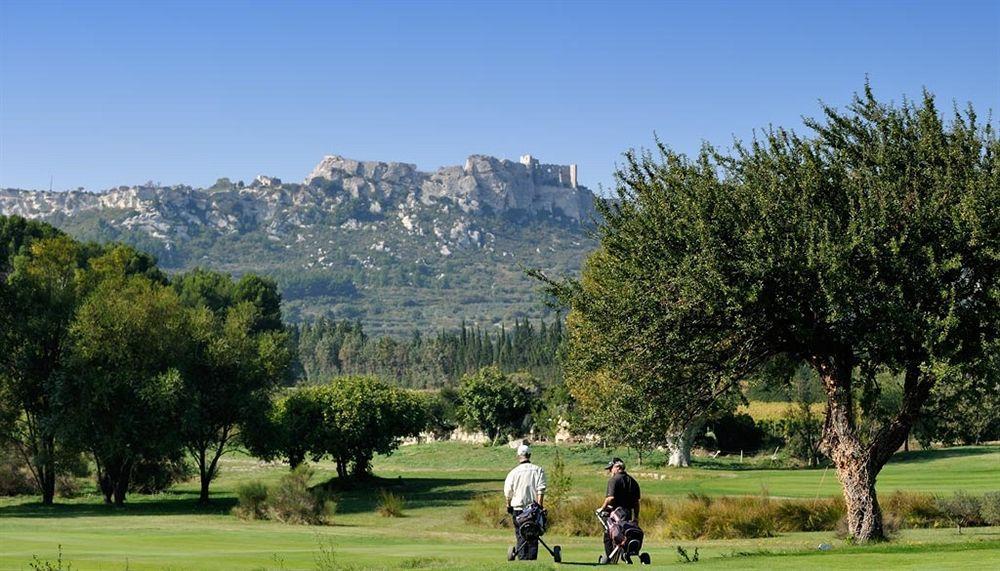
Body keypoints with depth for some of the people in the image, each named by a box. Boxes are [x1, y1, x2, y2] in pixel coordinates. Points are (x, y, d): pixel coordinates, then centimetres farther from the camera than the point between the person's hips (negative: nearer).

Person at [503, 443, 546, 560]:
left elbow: (508, 493, 4)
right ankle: (532, 559, 0)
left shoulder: (513, 472, 0)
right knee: (533, 537, 6)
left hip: (518, 508, 0)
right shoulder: (538, 470, 1)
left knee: (521, 537, 6)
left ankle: (523, 560, 1)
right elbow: (541, 490, -6)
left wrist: (508, 505, 19)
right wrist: (540, 506, -7)